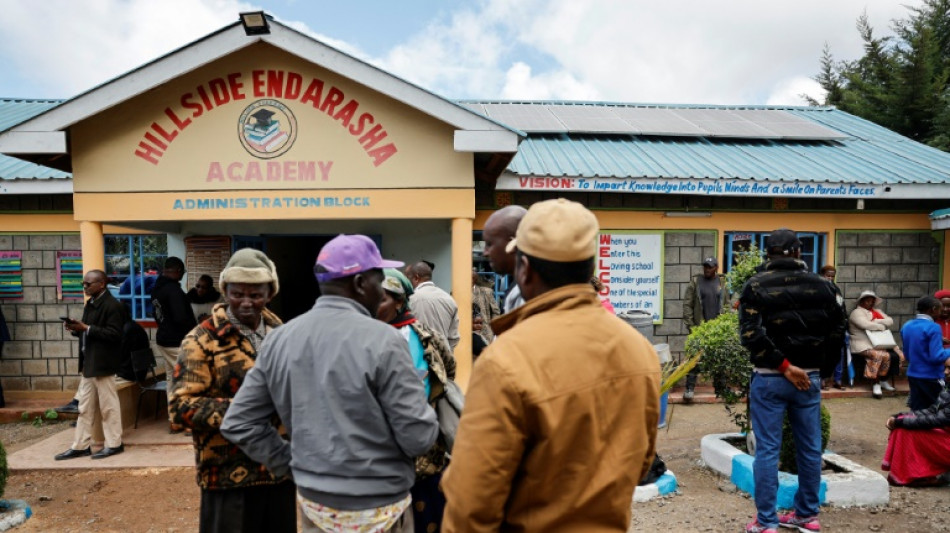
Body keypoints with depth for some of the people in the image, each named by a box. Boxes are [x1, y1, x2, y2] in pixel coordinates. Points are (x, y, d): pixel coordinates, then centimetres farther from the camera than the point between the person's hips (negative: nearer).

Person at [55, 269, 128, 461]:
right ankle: (81, 446, 22)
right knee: (85, 407, 14)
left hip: (103, 364, -9)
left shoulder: (112, 305, -16)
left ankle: (114, 444, 12)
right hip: (88, 363, 9)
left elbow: (114, 334, -22)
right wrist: (76, 329, 1)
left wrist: (86, 328, -23)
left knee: (108, 406, 1)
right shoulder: (90, 303, 14)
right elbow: (89, 332, 20)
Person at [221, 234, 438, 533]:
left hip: (311, 501, 5)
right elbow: (420, 438, -19)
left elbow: (238, 423, 3)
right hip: (377, 509, -5)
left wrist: (289, 464, 9)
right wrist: (427, 415, 1)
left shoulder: (280, 340, -3)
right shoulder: (382, 340, -21)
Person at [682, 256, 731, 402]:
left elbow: (728, 304, 8)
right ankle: (690, 388, 2)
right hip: (699, 328, -2)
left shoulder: (722, 283, 8)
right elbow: (687, 304, -2)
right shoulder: (695, 281, 1)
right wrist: (690, 325, -9)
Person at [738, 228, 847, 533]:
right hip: (809, 377, 3)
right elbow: (838, 331, 4)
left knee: (767, 450, 2)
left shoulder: (756, 286, -6)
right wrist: (822, 368, 10)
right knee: (810, 448, 15)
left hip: (769, 379, -3)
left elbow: (751, 335, -17)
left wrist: (784, 367, -12)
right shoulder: (823, 286, 4)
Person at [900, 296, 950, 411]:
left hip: (912, 375, 7)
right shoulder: (933, 328, -16)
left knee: (917, 412, 9)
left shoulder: (906, 326, 7)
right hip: (931, 377, -7)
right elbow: (937, 357, -20)